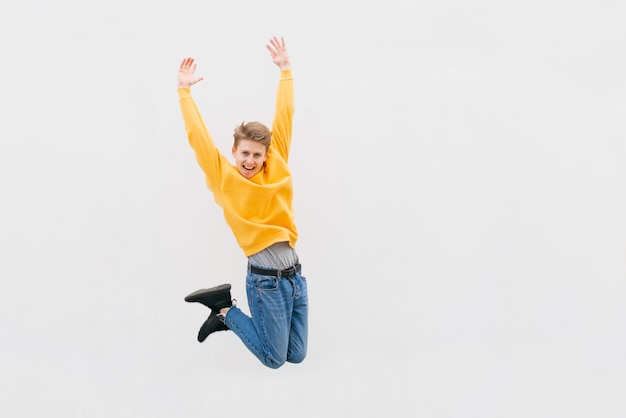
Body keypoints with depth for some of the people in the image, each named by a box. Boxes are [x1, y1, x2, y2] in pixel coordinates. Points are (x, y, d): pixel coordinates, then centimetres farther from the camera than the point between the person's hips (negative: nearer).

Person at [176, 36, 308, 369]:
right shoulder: (224, 177, -3)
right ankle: (226, 312, 21)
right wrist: (184, 91, -2)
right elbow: (198, 136, -3)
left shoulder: (277, 167, 6)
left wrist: (285, 70, 8)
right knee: (274, 359, 2)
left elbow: (283, 118, 7)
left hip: (295, 275, 5)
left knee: (296, 356, 14)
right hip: (266, 280, -5)